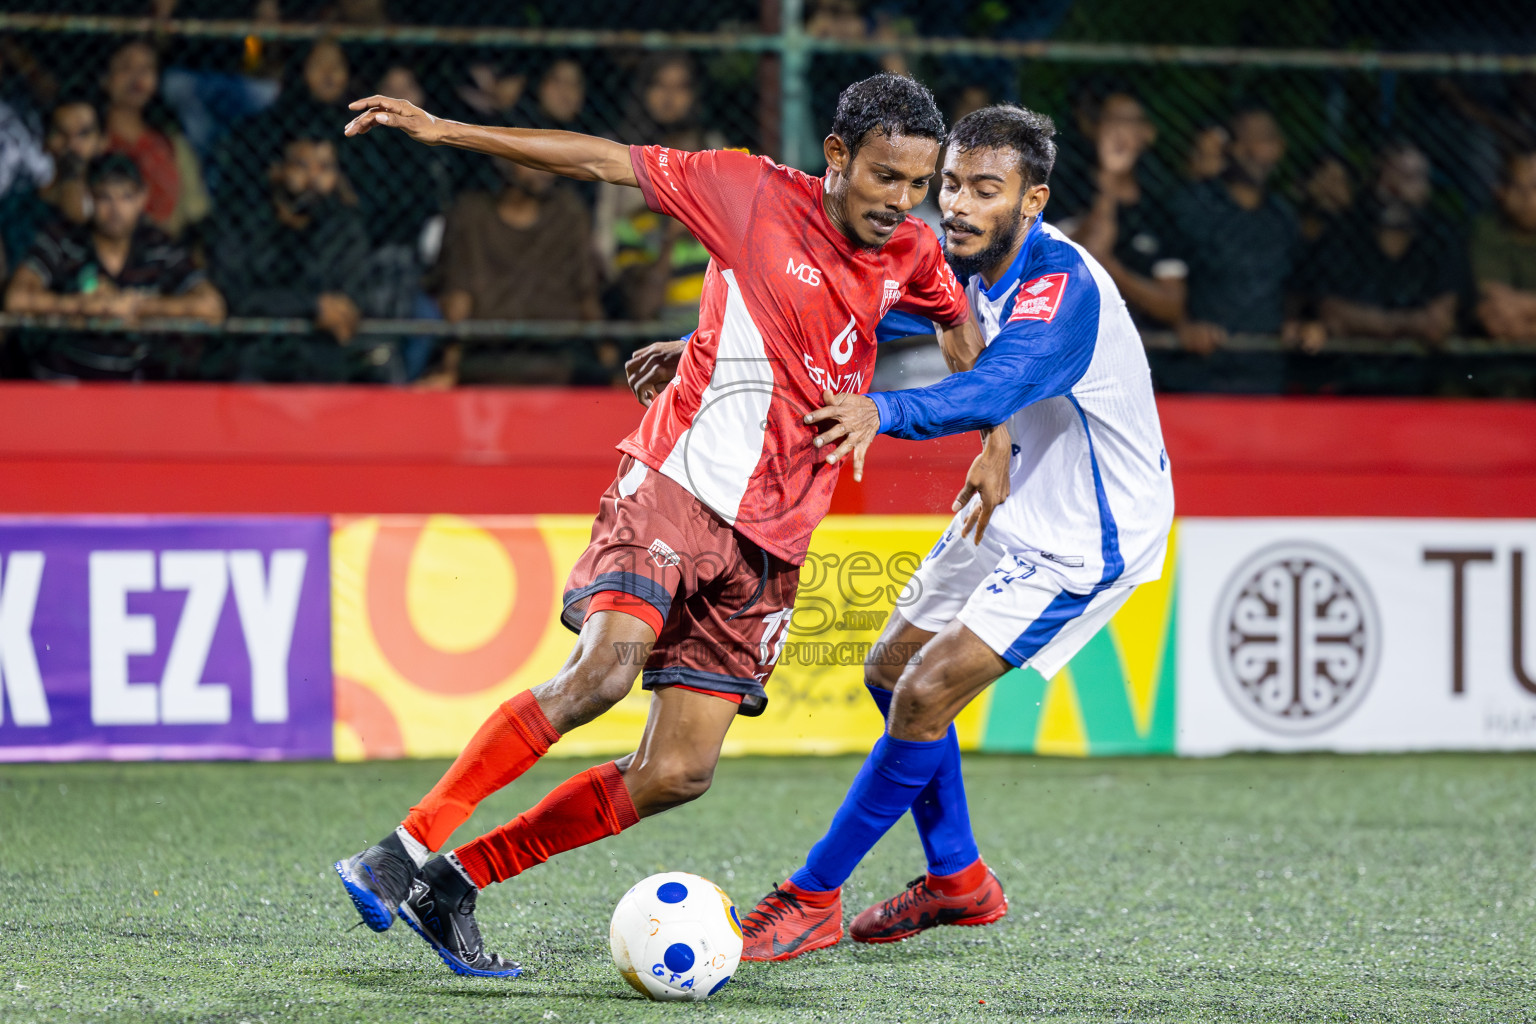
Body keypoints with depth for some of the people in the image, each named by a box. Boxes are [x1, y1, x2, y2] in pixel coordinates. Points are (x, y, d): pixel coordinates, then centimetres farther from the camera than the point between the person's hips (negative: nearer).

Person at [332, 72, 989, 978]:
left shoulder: (910, 255, 10)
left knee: (680, 774, -4)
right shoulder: (756, 194, -4)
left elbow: (961, 320, 32)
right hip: (679, 485, -6)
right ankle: (403, 852, -26)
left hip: (768, 542, 6)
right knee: (604, 669, -30)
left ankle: (453, 885, 4)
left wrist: (993, 442, 23)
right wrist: (439, 130, -7)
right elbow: (604, 161, -3)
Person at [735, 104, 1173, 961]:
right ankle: (959, 880, 32)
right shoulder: (968, 266, -3)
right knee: (894, 672, 16)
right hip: (1017, 508, 10)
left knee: (925, 696, -15)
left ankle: (813, 899, -4)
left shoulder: (1062, 284, -29)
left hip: (1086, 539, -10)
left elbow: (992, 390, -46)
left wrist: (883, 412, -64)